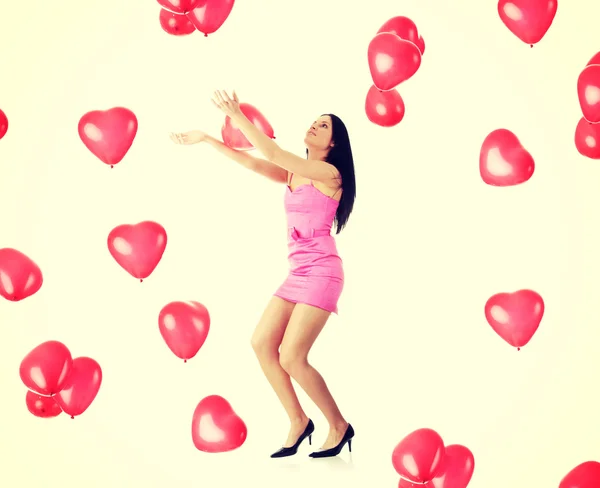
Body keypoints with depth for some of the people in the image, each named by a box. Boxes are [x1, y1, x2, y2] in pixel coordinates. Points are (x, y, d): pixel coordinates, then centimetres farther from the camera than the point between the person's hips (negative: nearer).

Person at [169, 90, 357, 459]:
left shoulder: (329, 174, -9)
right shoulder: (294, 175, 13)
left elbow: (274, 154, -17)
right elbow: (251, 162, 12)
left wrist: (238, 117, -17)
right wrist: (207, 139, 9)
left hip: (322, 273, -8)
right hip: (298, 274, 8)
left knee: (291, 357, -12)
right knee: (262, 343, -1)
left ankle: (339, 427, 5)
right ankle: (298, 421, 10)